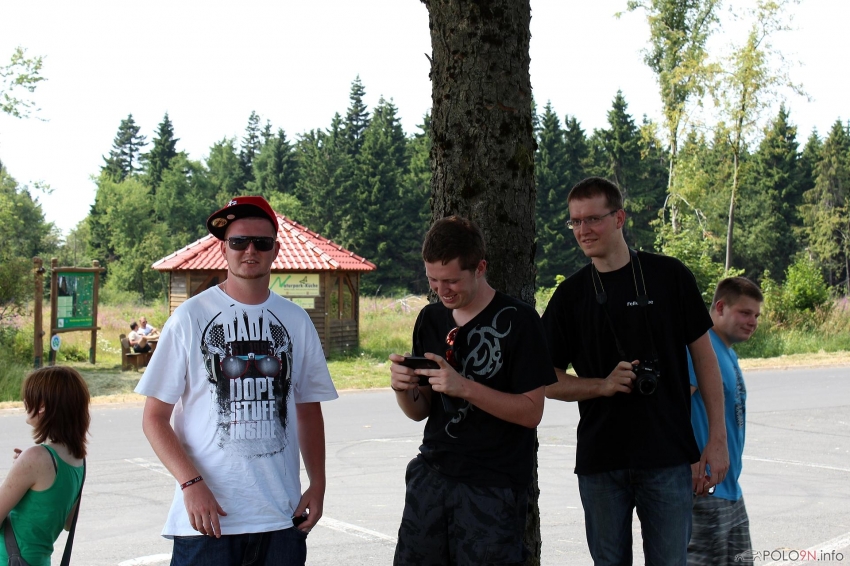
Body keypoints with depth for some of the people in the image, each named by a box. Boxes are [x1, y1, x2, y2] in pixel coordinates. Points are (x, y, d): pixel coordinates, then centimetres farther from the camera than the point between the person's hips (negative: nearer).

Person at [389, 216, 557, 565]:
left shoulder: (518, 321, -8)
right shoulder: (431, 319, 8)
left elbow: (531, 411, -12)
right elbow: (420, 411, 13)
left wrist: (464, 387, -22)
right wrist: (403, 389, -9)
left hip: (493, 487, -5)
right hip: (432, 474, 5)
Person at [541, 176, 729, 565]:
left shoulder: (669, 277, 0)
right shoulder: (571, 294, 4)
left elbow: (703, 355, 3)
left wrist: (717, 438, -2)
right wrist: (603, 384, -13)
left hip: (667, 457, -1)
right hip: (599, 461, 2)